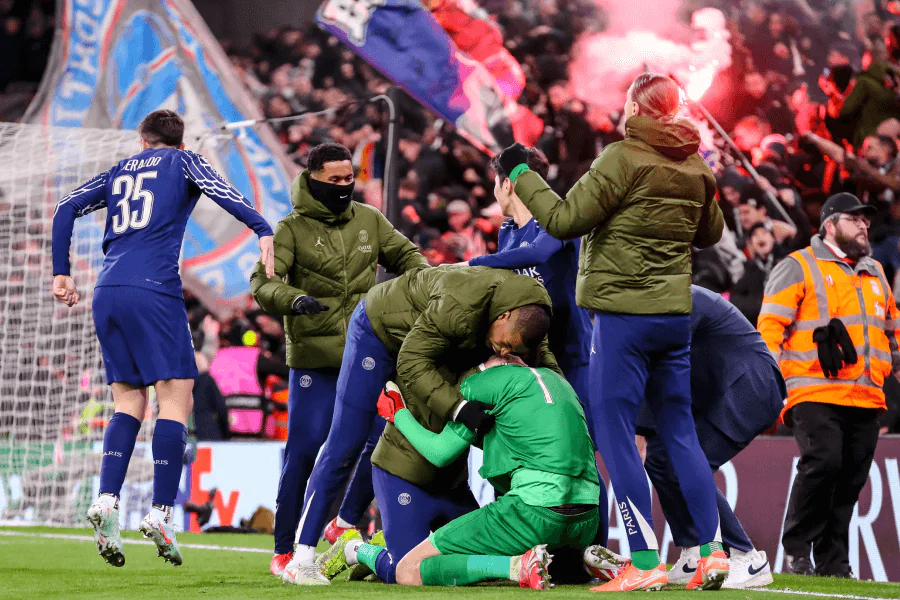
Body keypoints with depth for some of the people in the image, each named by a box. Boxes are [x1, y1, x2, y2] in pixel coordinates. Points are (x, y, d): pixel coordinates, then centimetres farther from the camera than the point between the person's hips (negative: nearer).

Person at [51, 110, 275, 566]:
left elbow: (66, 209, 16)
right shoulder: (182, 161, 13)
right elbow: (216, 188, -7)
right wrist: (263, 230, -18)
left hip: (107, 294, 5)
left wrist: (61, 273, 19)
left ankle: (106, 500, -7)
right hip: (154, 290, -5)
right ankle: (161, 513, -14)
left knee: (128, 402, 11)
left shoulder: (120, 172, 24)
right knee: (175, 398, -4)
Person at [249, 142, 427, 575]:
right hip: (313, 357, -4)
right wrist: (293, 299, -34)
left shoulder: (369, 220, 9)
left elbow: (404, 255, 19)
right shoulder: (292, 229, -4)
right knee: (304, 451, -7)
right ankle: (284, 548, 3)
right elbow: (263, 281, -13)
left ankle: (347, 523, 22)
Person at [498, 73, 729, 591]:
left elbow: (564, 220, -14)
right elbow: (711, 233, 23)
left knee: (615, 435, -2)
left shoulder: (624, 160, -13)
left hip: (624, 315, -7)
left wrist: (521, 173, -3)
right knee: (680, 432, 13)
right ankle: (712, 549, 10)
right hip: (676, 315, 7)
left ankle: (645, 563, -6)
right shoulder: (695, 165, 8)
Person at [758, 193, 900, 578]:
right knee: (823, 462, -23)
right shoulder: (798, 267, 4)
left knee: (850, 482, 3)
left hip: (866, 399, 6)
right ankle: (795, 549, -10)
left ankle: (832, 563, 10)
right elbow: (770, 327, -3)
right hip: (815, 394, -6)